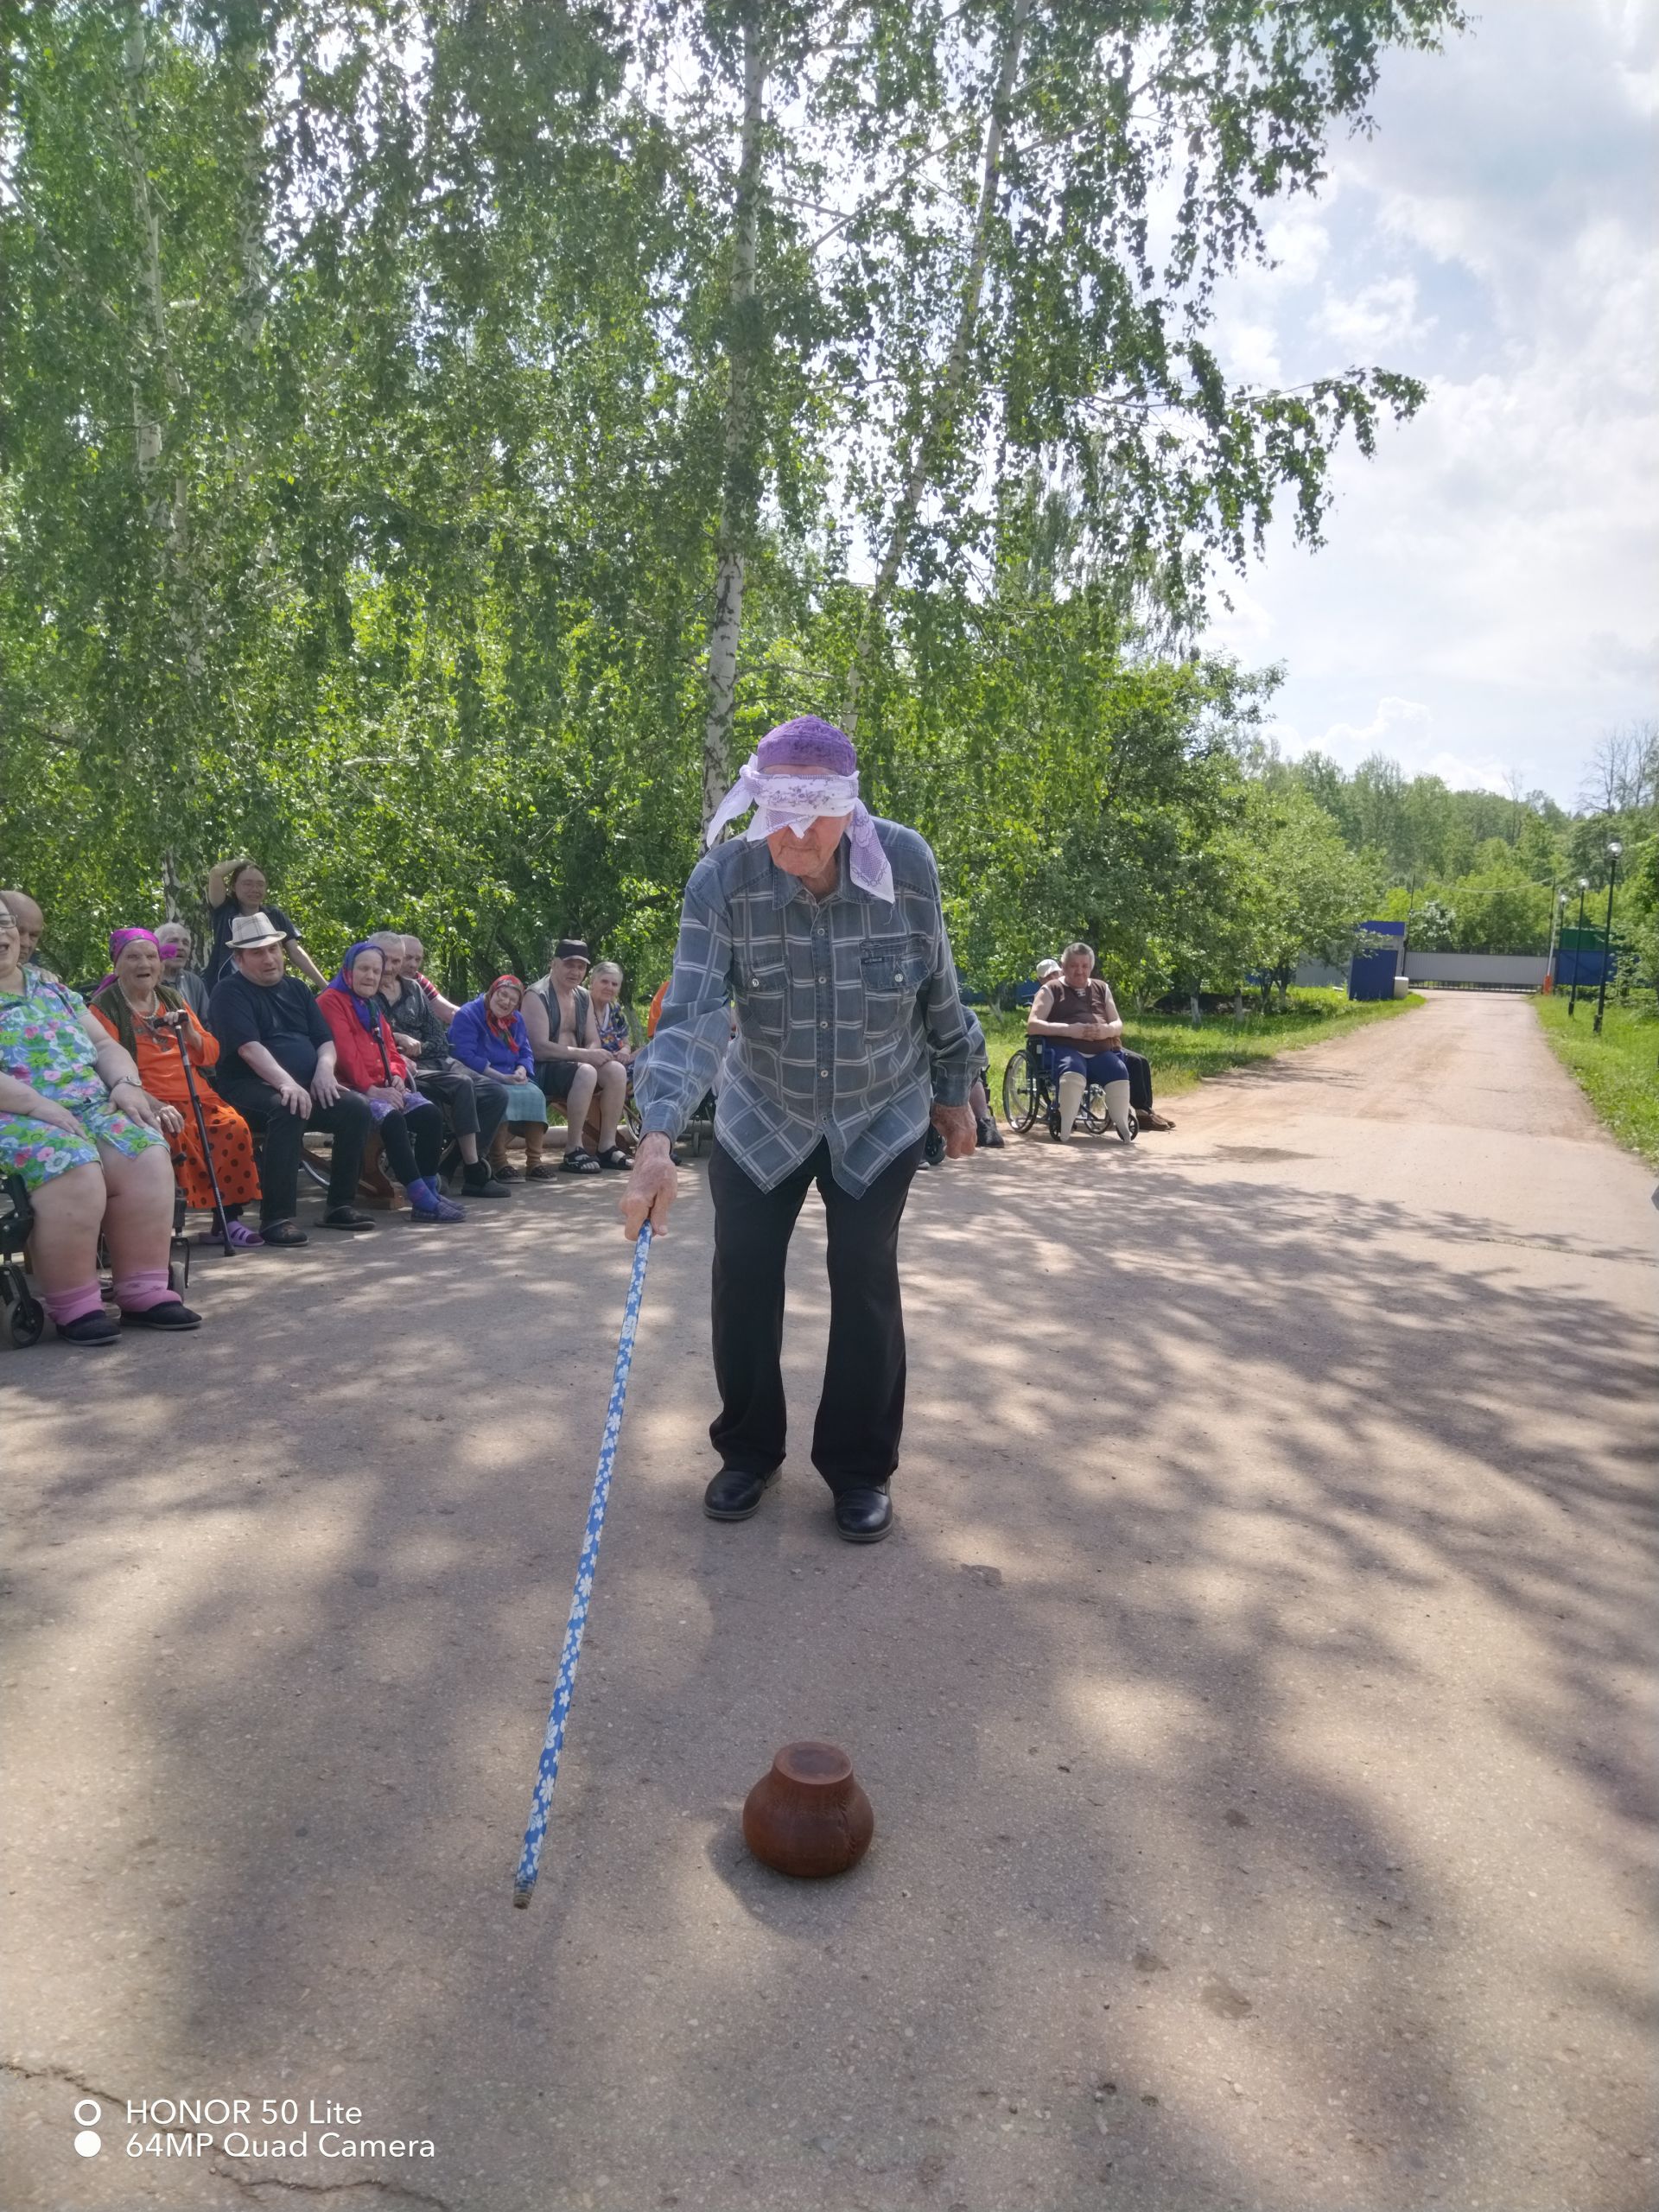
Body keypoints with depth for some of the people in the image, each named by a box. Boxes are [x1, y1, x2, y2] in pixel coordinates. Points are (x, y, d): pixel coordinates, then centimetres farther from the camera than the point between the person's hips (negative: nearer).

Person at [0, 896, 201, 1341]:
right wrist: (36, 1104, -23)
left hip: (89, 1108, 6)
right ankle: (73, 1306, -22)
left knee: (148, 1157, -23)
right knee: (75, 1172, -34)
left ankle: (144, 1292, -20)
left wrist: (127, 1084, -2)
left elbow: (104, 1045, 19)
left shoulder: (50, 987, 21)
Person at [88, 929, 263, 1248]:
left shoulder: (172, 998, 18)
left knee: (234, 1127, -22)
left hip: (195, 1097, 5)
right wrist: (153, 1104, -26)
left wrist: (191, 1034, -6)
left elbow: (211, 1055, 17)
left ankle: (229, 1216, -13)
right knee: (175, 1135, -35)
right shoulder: (105, 1007, 2)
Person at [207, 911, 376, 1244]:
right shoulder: (229, 993, -2)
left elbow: (325, 1039, 16)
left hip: (306, 1087, 6)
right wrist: (286, 1083, -31)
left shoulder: (295, 988, 19)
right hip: (250, 1088, -6)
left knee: (358, 1109, -17)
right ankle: (277, 1217, -34)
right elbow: (249, 1047, -17)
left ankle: (340, 1204, -5)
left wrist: (324, 1068, -8)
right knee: (287, 1110, -37)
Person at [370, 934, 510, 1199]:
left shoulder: (413, 989, 18)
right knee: (462, 1086, -30)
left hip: (434, 1061, 7)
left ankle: (447, 1167, -8)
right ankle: (474, 1173, -22)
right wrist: (396, 1038, -15)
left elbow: (440, 1041, 14)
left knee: (496, 1094, -9)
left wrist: (417, 1048, -4)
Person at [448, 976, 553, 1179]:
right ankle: (498, 1164, -29)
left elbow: (526, 1054, 14)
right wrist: (501, 1077, -21)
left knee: (534, 1094, -24)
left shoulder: (516, 1020, 16)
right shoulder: (467, 1015, -7)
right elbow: (465, 1056, -17)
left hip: (510, 1081, 6)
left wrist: (521, 1071, -12)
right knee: (502, 1097, -36)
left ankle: (534, 1162, -24)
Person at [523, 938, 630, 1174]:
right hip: (541, 1069, -7)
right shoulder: (537, 996, -11)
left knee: (616, 1070, -16)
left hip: (572, 1063, 8)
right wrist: (583, 1054, -25)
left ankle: (607, 1146, -11)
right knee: (586, 1072, -34)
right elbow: (539, 1048, -21)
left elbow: (593, 1041, 13)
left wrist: (594, 1052, -13)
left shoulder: (583, 997, 13)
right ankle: (573, 1151, -27)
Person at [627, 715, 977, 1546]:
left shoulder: (906, 863, -21)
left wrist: (952, 1091, 5)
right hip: (760, 1113, 1)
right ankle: (749, 1451, 25)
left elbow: (938, 988, -5)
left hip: (882, 1115, 0)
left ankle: (860, 1468, 17)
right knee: (742, 1277, 2)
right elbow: (690, 1013, -31)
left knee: (865, 1281, -2)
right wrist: (658, 1137, -45)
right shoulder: (722, 879, -23)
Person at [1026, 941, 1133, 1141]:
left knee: (1120, 1073, -31)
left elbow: (1118, 1025, 21)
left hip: (1101, 1051, 4)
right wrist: (1067, 1029, -15)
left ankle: (1122, 1128, -26)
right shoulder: (1051, 990, 11)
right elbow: (1032, 1025, -1)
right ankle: (1064, 1131, -37)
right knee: (1073, 1073, -40)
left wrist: (1107, 1030, -5)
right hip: (1065, 1049, -4)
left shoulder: (1101, 989, 24)